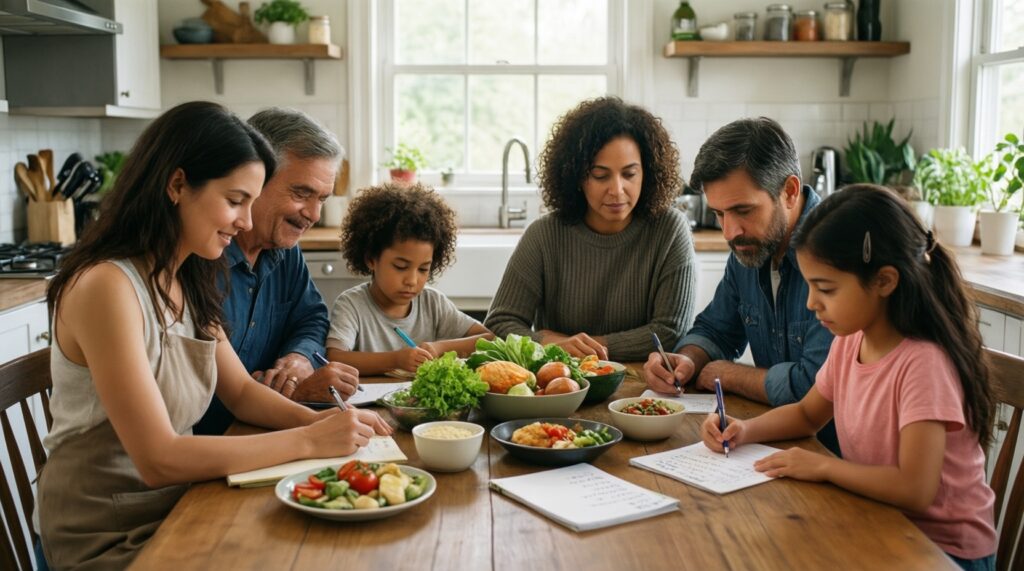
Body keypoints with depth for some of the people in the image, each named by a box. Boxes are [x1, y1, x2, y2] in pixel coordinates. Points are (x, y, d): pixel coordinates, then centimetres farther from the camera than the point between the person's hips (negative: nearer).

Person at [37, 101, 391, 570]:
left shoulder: (187, 282, 5)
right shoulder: (107, 286, -22)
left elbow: (241, 391, 8)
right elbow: (158, 459, -25)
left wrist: (320, 421, -11)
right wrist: (308, 441, -23)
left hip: (175, 507, 7)